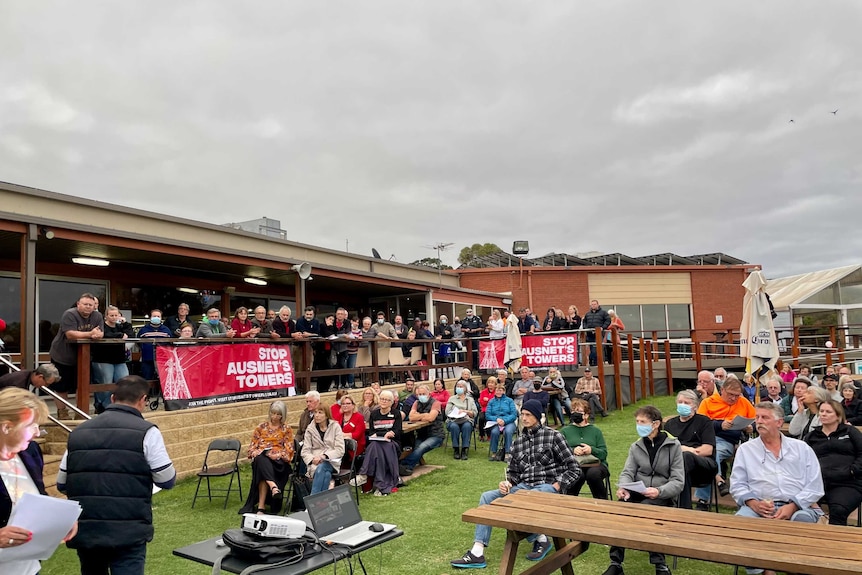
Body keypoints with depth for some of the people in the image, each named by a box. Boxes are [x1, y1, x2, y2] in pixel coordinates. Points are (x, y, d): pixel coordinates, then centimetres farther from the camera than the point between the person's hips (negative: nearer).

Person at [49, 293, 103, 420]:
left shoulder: (97, 316, -1)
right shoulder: (69, 314, -18)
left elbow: (100, 333, -6)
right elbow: (70, 334, -28)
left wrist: (97, 334, -30)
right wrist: (90, 334, -31)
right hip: (62, 356, -4)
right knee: (61, 388, 4)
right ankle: (62, 413, 17)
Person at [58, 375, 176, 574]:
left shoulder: (78, 432, 9)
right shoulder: (146, 431, -8)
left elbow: (62, 484, 13)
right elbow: (167, 480, -6)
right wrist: (145, 472, 16)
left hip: (84, 529, 5)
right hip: (128, 531, -5)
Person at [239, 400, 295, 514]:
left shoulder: (287, 430, 16)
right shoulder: (261, 427, 20)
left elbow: (289, 449, 7)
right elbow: (252, 445, 15)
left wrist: (278, 455, -13)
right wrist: (256, 453, -8)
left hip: (278, 461, -2)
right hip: (261, 458, 2)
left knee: (262, 471, -35)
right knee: (261, 460, -38)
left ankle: (261, 506, -41)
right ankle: (273, 486, -57)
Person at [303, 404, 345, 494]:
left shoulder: (335, 427, 4)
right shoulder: (310, 429, 10)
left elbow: (340, 450, -3)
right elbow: (305, 451, 5)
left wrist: (324, 456, -17)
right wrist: (312, 459, -17)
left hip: (332, 462, -1)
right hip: (315, 463, 1)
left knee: (321, 467, -35)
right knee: (326, 474, -33)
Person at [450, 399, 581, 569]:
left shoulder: (553, 437, -3)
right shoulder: (519, 441, 14)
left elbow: (574, 469, -4)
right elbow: (513, 471, 17)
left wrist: (556, 488, -13)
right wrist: (507, 483, -5)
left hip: (547, 487, -6)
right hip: (523, 487, 6)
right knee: (487, 497, -14)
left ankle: (541, 539, -7)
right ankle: (477, 553, -19)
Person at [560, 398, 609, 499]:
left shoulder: (595, 431, 20)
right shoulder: (565, 431, 18)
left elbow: (604, 453, 9)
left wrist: (592, 450, -12)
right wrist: (573, 450, -15)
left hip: (595, 463, 1)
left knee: (593, 473, -35)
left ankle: (602, 501, -12)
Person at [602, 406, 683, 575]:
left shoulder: (673, 446, 0)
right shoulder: (635, 447, 11)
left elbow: (678, 481, -7)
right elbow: (628, 472, 2)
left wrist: (659, 491, -27)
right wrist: (623, 488, -22)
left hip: (663, 497, -3)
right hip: (636, 494, 3)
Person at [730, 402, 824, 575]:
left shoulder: (802, 448, 14)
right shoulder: (745, 449, 15)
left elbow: (815, 486, 5)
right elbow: (737, 485, 8)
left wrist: (792, 506, -11)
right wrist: (753, 503, -13)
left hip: (797, 507, 0)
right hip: (759, 507, 0)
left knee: (803, 519, -35)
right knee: (741, 518, -32)